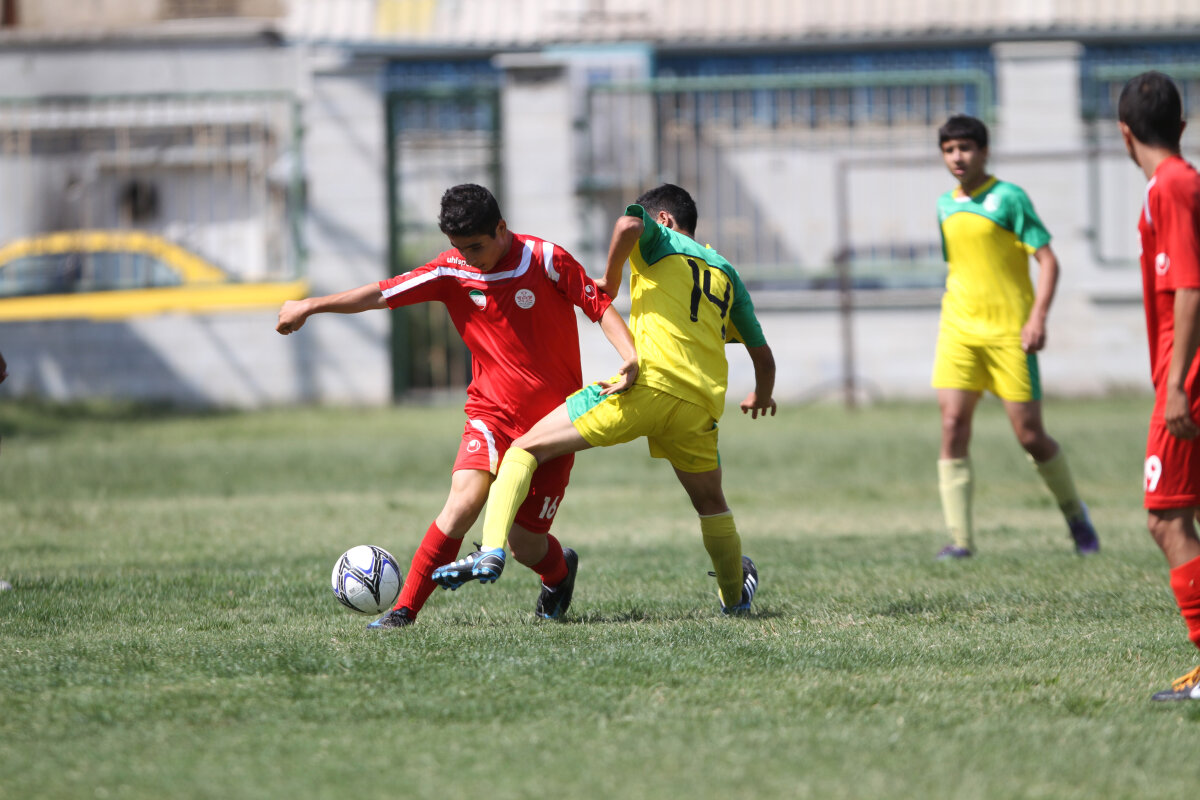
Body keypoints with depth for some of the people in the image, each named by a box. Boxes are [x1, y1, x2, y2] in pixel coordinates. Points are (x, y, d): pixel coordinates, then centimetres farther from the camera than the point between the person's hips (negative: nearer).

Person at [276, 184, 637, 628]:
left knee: (524, 544, 1)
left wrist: (630, 356, -24)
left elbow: (600, 307, -7)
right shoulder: (451, 272, -4)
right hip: (492, 412, 2)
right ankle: (405, 609, -19)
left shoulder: (546, 260, -12)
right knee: (464, 500, -24)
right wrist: (311, 306, 1)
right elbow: (381, 294, -1)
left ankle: (559, 571, 38)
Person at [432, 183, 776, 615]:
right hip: (701, 408, 5)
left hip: (647, 384, -5)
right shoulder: (726, 272, 28)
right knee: (711, 503, 31)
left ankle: (492, 550, -19)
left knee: (525, 449, 0)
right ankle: (735, 596, 44)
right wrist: (761, 397, 53)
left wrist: (610, 280, 3)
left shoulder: (659, 240, 14)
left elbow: (629, 224, -13)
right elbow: (762, 353, 33)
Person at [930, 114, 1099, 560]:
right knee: (953, 424, -10)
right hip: (959, 332, 5)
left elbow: (1047, 260, -8)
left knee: (1030, 435, -3)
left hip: (1009, 333, -5)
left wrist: (1038, 317, -19)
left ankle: (1074, 513, 23)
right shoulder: (945, 205, 12)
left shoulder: (1008, 198, -5)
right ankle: (960, 538, -7)